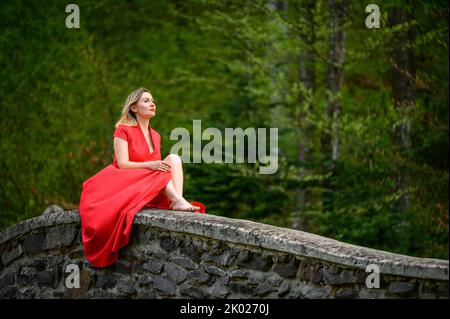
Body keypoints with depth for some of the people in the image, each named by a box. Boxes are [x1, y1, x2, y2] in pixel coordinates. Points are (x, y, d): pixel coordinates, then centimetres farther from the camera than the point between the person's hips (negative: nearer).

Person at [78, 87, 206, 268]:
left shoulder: (155, 136, 17)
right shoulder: (123, 130, -3)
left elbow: (158, 165, 14)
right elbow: (122, 164, -14)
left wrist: (161, 165, -9)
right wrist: (150, 165, -27)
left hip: (154, 188, 6)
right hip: (126, 183, -6)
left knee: (174, 158, -17)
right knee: (161, 171, -28)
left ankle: (178, 202, -38)